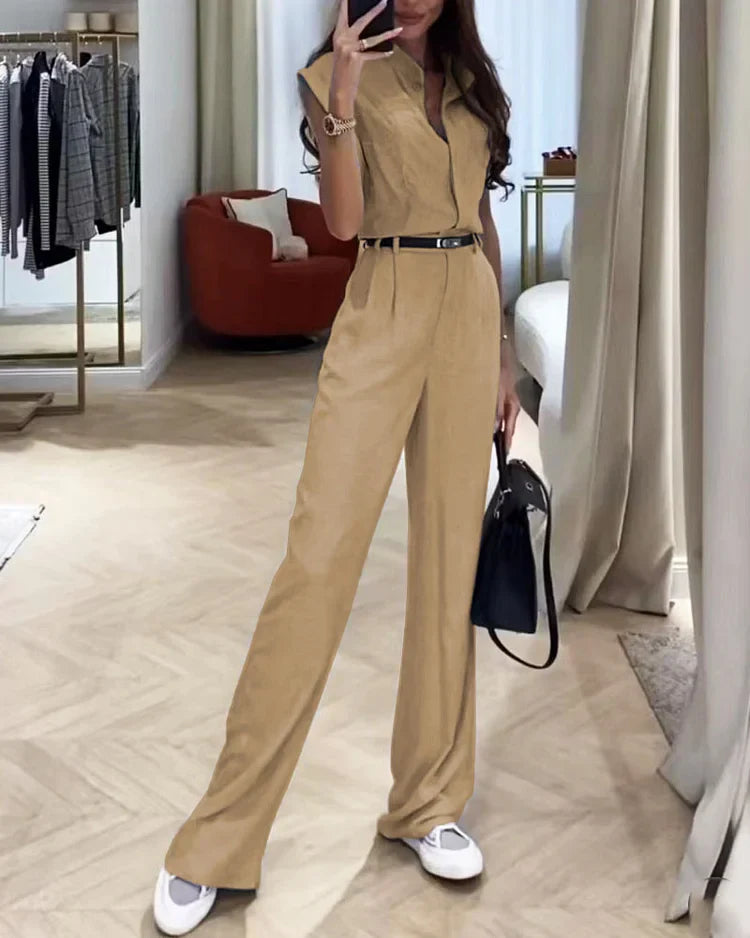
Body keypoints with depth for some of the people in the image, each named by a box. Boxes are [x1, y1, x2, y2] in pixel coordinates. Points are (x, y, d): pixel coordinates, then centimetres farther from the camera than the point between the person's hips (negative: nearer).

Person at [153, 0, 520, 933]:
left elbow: (483, 221, 17)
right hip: (380, 315, -5)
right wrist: (344, 98, -19)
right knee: (320, 552, -11)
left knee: (450, 552, 5)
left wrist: (504, 357, 14)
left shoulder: (472, 84, 16)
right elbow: (343, 221, -7)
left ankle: (430, 802, 18)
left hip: (471, 314, 5)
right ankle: (217, 841, -2)